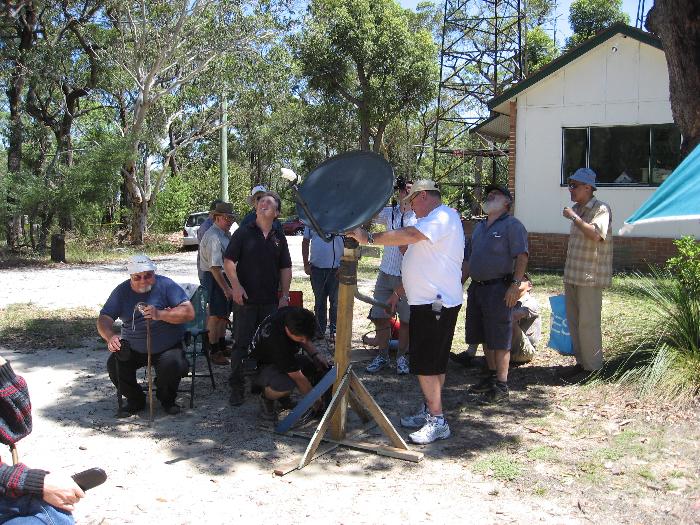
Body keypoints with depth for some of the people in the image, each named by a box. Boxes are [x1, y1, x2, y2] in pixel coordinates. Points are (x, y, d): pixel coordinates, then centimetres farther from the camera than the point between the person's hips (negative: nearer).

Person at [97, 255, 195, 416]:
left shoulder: (166, 285, -10)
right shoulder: (121, 292, 0)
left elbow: (189, 312, -19)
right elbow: (104, 319, -8)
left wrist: (160, 315, -34)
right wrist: (110, 336, -31)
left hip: (168, 348, -3)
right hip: (132, 349, 3)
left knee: (173, 366, -30)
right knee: (114, 365, -21)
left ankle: (167, 400, 5)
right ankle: (135, 400, 8)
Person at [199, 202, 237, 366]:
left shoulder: (226, 234, 12)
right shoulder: (213, 237, -20)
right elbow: (215, 267, -25)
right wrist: (227, 288, -25)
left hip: (225, 277, 10)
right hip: (215, 279, -10)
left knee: (224, 314, 19)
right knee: (215, 316, -1)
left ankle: (222, 346, 33)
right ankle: (214, 351, 9)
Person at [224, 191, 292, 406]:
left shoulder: (279, 238, 10)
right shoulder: (243, 233, -1)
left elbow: (285, 268, 14)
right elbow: (228, 261, -3)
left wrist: (285, 295, 6)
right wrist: (235, 285, -15)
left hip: (270, 301, 4)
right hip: (246, 300, -4)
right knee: (241, 344, -1)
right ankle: (236, 387, 7)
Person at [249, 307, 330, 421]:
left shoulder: (292, 314, -22)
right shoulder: (278, 343, -40)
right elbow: (298, 378, -29)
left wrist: (315, 354, -13)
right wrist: (317, 401, -18)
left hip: (284, 358, 8)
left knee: (318, 366, -9)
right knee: (285, 385, -39)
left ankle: (283, 397, 10)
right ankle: (266, 398, -3)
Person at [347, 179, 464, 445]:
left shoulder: (443, 216, -12)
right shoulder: (434, 220, 23)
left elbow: (409, 235, -29)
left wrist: (369, 238, -24)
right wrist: (399, 293, 23)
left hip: (436, 303, -11)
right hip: (428, 301, 11)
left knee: (426, 364, -9)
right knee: (433, 363, 16)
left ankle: (437, 421, -2)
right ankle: (429, 411, 25)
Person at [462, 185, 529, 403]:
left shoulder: (512, 225, -5)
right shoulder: (479, 227, 20)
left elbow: (522, 256, -14)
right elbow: (468, 260, 23)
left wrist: (515, 284, -23)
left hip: (498, 288, -8)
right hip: (476, 287, 8)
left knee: (499, 339, -5)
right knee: (484, 337, 14)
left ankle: (501, 385, 1)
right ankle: (492, 376, 27)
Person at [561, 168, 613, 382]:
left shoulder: (601, 209, -10)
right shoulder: (577, 209, 16)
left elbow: (596, 235, -28)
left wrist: (574, 217, -24)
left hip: (590, 278, -9)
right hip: (572, 276, 9)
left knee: (588, 323, -5)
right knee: (573, 321, 13)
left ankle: (592, 367, 6)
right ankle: (581, 362, 24)